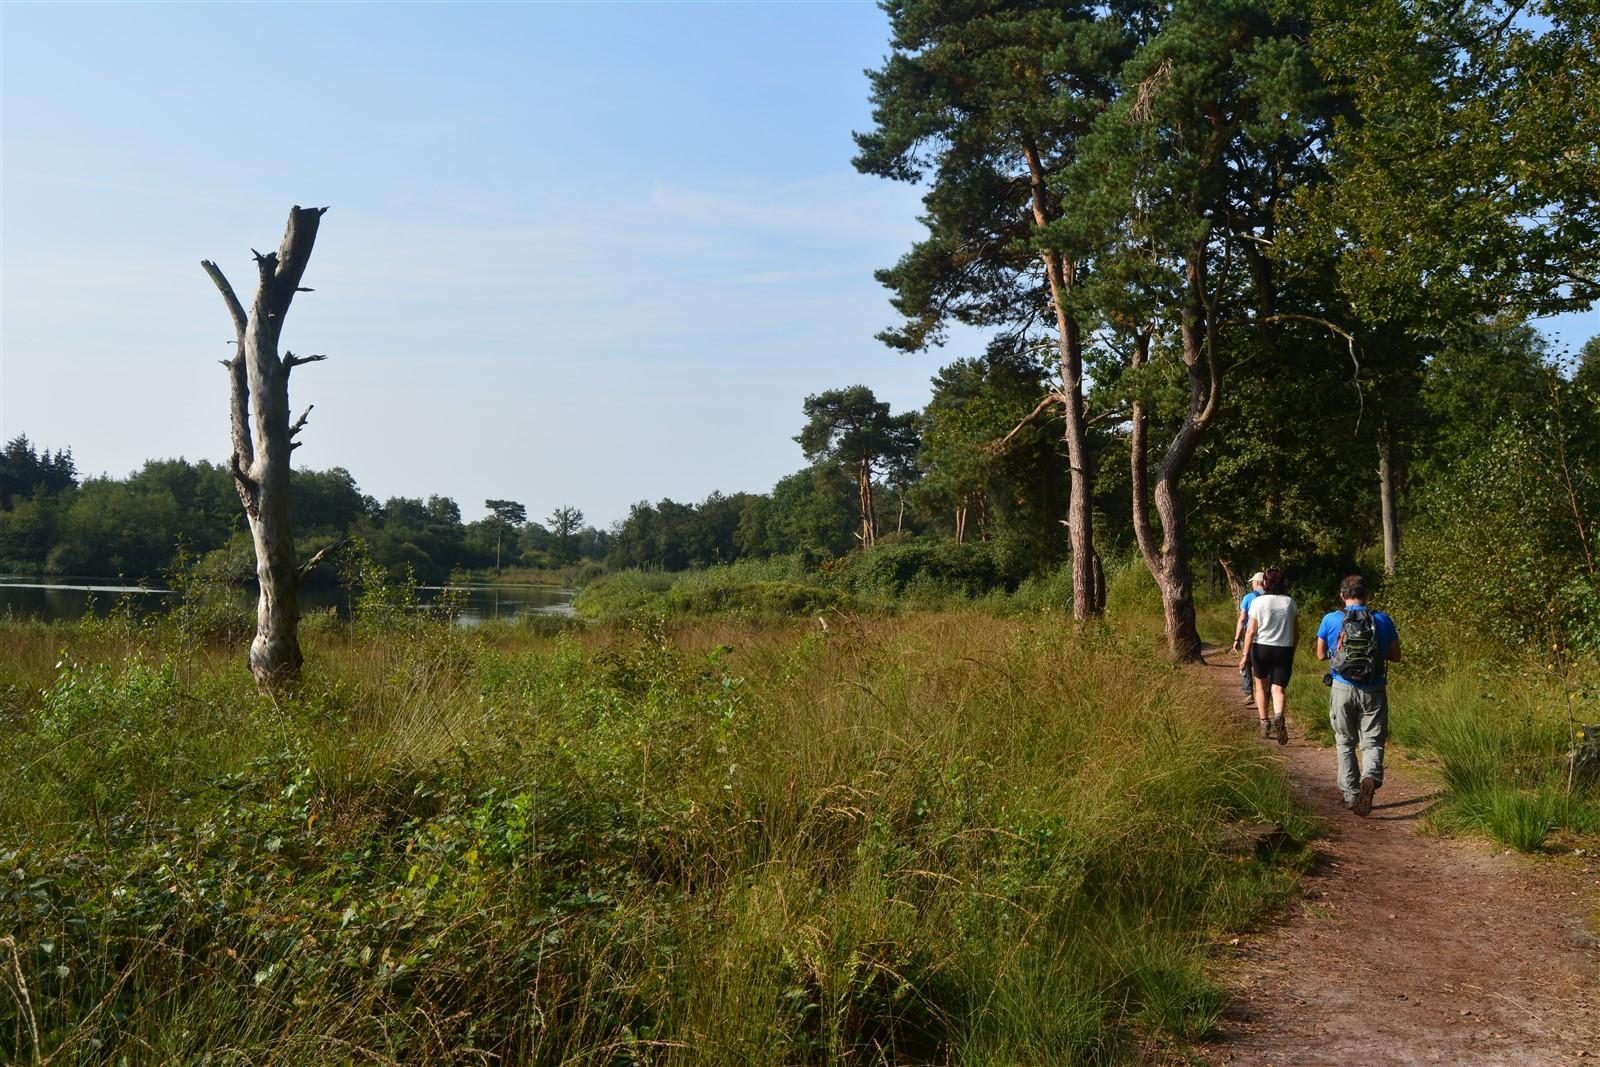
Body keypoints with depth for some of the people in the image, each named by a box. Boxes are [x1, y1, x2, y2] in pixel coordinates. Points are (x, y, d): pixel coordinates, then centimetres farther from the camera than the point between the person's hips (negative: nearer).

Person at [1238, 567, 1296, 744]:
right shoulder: (1290, 602, 1)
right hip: (1284, 649, 1)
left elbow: (1251, 630, -10)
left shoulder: (1258, 602, -8)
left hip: (1261, 648, -1)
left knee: (1261, 686, 18)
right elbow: (1296, 631, 6)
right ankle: (1278, 717, -29)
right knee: (1278, 689, 0)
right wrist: (1292, 653, 18)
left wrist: (1245, 654, -6)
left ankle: (1264, 723, 21)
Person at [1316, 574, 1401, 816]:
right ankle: (1370, 778, -24)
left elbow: (1321, 655, 5)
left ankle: (1351, 795, 15)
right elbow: (1395, 656, 6)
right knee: (1372, 742, 5)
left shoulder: (1330, 620, -4)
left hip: (1343, 688, 0)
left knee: (1345, 744, 14)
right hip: (1374, 691, 0)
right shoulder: (1382, 620, -2)